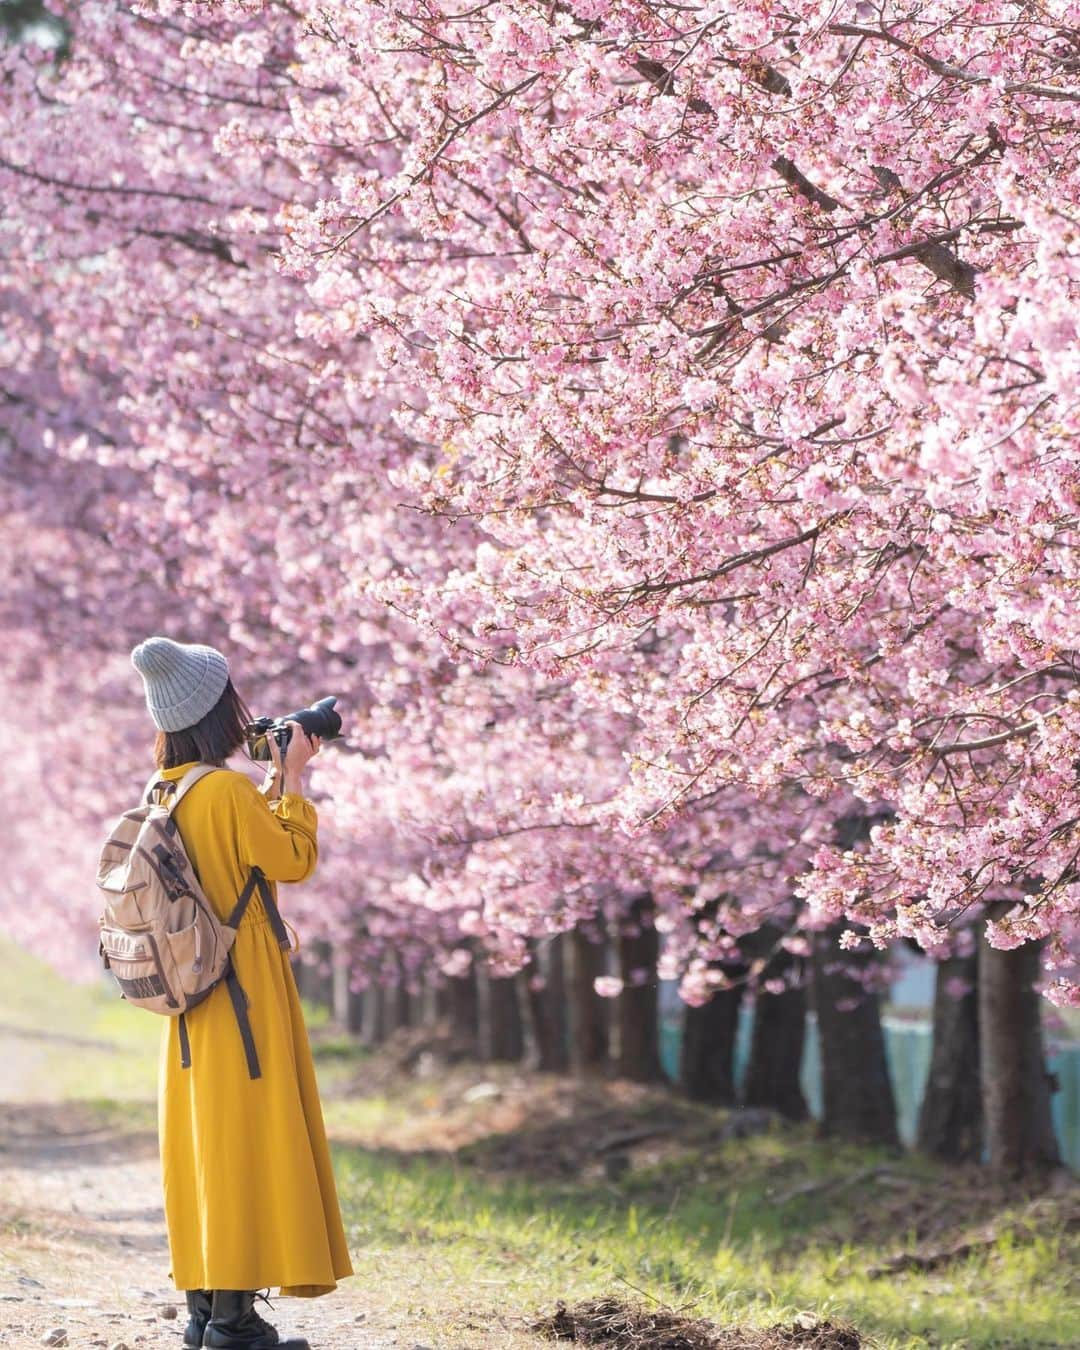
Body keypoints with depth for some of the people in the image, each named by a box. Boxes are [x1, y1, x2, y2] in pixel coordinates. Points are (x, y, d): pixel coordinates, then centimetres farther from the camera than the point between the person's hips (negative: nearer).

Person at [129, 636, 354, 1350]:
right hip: (245, 988, -9)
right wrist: (295, 777, -2)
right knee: (247, 1138, -5)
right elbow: (294, 860, -10)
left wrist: (276, 779, 18)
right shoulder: (229, 790, -19)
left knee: (204, 1139, 12)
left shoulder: (166, 791, 7)